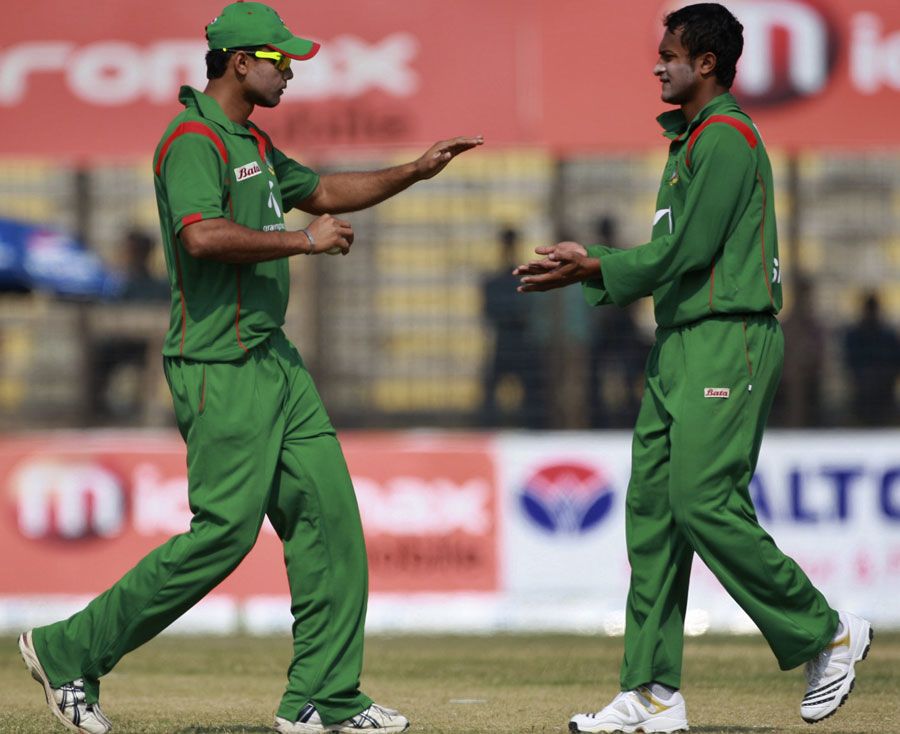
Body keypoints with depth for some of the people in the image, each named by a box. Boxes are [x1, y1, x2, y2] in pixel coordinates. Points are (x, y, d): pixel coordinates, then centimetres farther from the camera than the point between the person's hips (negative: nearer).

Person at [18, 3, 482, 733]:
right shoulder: (193, 140, -14)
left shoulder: (252, 143, 18)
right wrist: (305, 241, -22)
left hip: (273, 358, 10)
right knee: (225, 530, -11)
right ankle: (70, 651, -2)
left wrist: (415, 171, 23)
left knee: (328, 513, 4)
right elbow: (203, 234, -30)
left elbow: (322, 191, 32)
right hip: (219, 367, -10)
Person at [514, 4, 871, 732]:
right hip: (680, 344, 10)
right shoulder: (690, 140, 21)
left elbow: (687, 251, -16)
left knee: (706, 503, -15)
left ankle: (826, 635, -1)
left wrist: (592, 270, -9)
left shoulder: (726, 136, -11)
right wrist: (590, 262, 13)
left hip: (729, 343, -10)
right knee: (653, 508, 4)